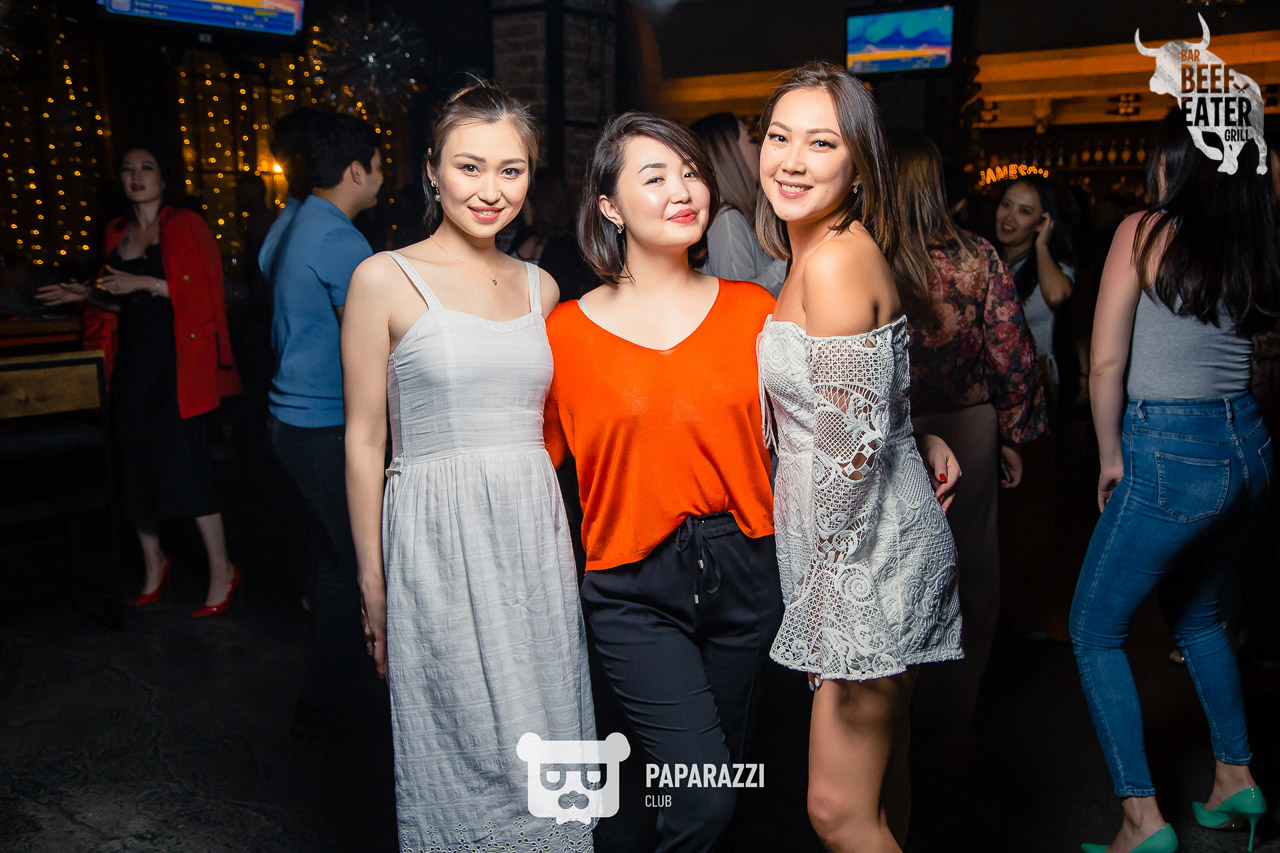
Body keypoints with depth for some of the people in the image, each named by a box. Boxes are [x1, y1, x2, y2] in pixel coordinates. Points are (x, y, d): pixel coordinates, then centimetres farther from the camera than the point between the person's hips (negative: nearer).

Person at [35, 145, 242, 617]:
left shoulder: (186, 226, -1)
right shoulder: (117, 233, 17)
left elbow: (202, 292, -11)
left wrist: (146, 283, -16)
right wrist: (86, 295, 7)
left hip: (176, 362, -6)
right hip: (132, 361, 6)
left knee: (184, 465, -12)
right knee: (135, 465, 8)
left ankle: (222, 570, -2)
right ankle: (153, 561, 27)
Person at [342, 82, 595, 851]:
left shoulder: (541, 288, 10)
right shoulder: (386, 280, -4)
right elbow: (365, 440, -3)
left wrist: (563, 540, 12)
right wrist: (373, 583, -3)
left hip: (536, 536, 5)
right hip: (439, 539, -4)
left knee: (547, 759, 13)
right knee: (465, 758, 6)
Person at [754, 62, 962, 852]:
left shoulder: (836, 259, -18)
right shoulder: (812, 253, 12)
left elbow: (854, 442, -21)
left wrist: (833, 598, -17)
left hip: (868, 551, -10)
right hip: (870, 546, 10)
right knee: (883, 780, 23)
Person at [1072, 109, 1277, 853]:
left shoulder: (1145, 231, -9)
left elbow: (1107, 364, -11)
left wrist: (1111, 456, -2)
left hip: (1167, 453, -7)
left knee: (1096, 631, 7)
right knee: (1198, 617, 27)